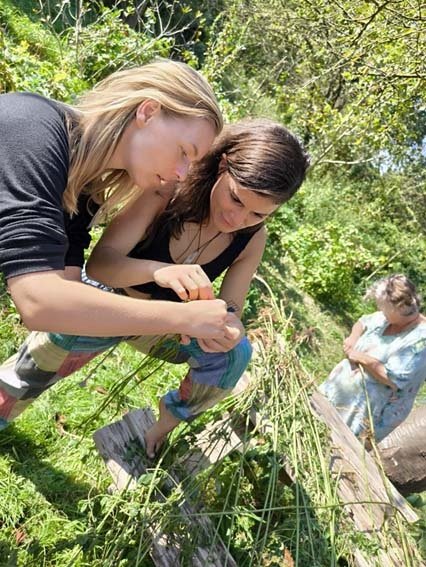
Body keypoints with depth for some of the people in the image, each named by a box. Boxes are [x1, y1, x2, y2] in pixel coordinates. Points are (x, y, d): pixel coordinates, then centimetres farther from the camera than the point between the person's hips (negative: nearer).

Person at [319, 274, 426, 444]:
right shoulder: (389, 317, -7)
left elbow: (394, 379, -33)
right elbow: (363, 322, 12)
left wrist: (363, 358, -23)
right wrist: (353, 338, -9)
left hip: (373, 411, -7)